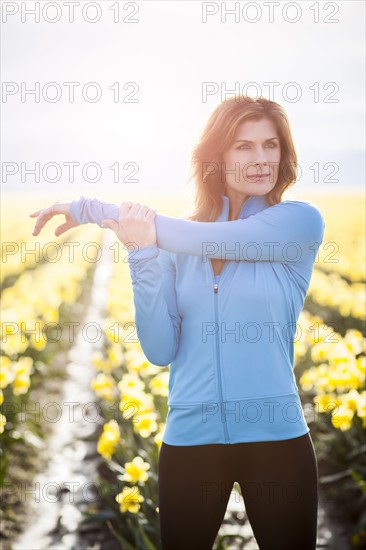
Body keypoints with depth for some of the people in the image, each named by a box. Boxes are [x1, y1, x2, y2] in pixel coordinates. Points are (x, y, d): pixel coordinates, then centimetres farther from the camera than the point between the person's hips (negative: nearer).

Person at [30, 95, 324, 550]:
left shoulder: (301, 222, -4)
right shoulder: (176, 246, 4)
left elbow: (205, 240, -16)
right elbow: (160, 351, -4)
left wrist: (91, 207, -9)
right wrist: (142, 254, -17)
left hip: (276, 439, -2)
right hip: (190, 440, 2)